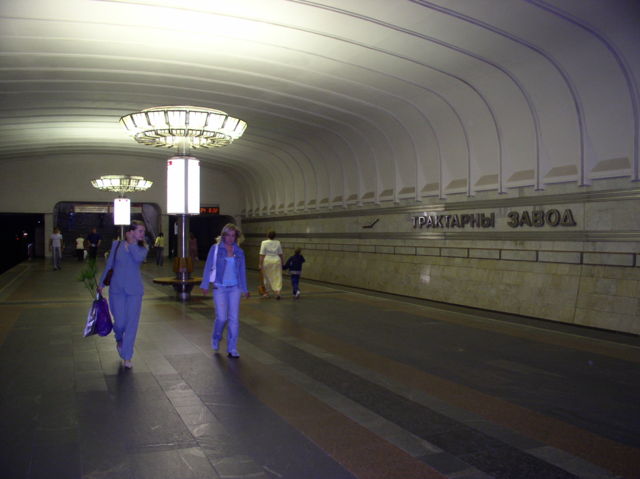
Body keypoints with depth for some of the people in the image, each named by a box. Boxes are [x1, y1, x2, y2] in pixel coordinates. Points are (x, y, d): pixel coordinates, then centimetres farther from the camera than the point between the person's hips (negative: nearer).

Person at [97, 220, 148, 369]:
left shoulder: (142, 248, 2)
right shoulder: (117, 245, 1)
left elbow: (138, 257, -23)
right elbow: (109, 265, 9)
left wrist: (130, 243, -12)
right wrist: (101, 283, 11)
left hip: (134, 291, 0)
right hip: (117, 289, 0)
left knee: (132, 323, -1)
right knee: (120, 322, 0)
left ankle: (127, 358, 12)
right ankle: (119, 339, 38)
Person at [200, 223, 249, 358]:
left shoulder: (239, 251, 6)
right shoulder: (215, 248, -2)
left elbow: (242, 271, 12)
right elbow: (208, 267, 0)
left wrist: (244, 289, 13)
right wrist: (205, 285, -3)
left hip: (235, 288, 3)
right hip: (220, 287, -3)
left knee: (234, 318, 0)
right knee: (222, 317, -7)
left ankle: (232, 349, 8)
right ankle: (216, 338, 26)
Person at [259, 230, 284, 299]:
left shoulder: (264, 243, -7)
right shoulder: (278, 243, 0)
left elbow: (262, 255, -9)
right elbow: (280, 254, 6)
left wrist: (260, 264, -5)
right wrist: (282, 262, 17)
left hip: (267, 261, -1)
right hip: (276, 261, 1)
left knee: (267, 277, 12)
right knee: (277, 277, 3)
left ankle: (266, 293, 23)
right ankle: (277, 292, -12)